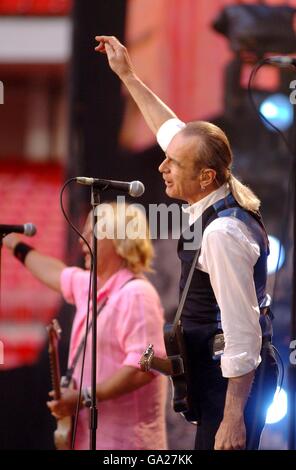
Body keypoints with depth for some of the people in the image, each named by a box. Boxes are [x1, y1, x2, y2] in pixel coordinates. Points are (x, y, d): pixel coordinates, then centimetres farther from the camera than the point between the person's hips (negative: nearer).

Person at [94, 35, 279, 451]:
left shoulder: (221, 233, -23)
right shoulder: (223, 198, 4)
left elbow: (243, 332, -25)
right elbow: (172, 130, 22)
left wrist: (233, 417, -25)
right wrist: (128, 76, 29)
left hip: (233, 377, -10)